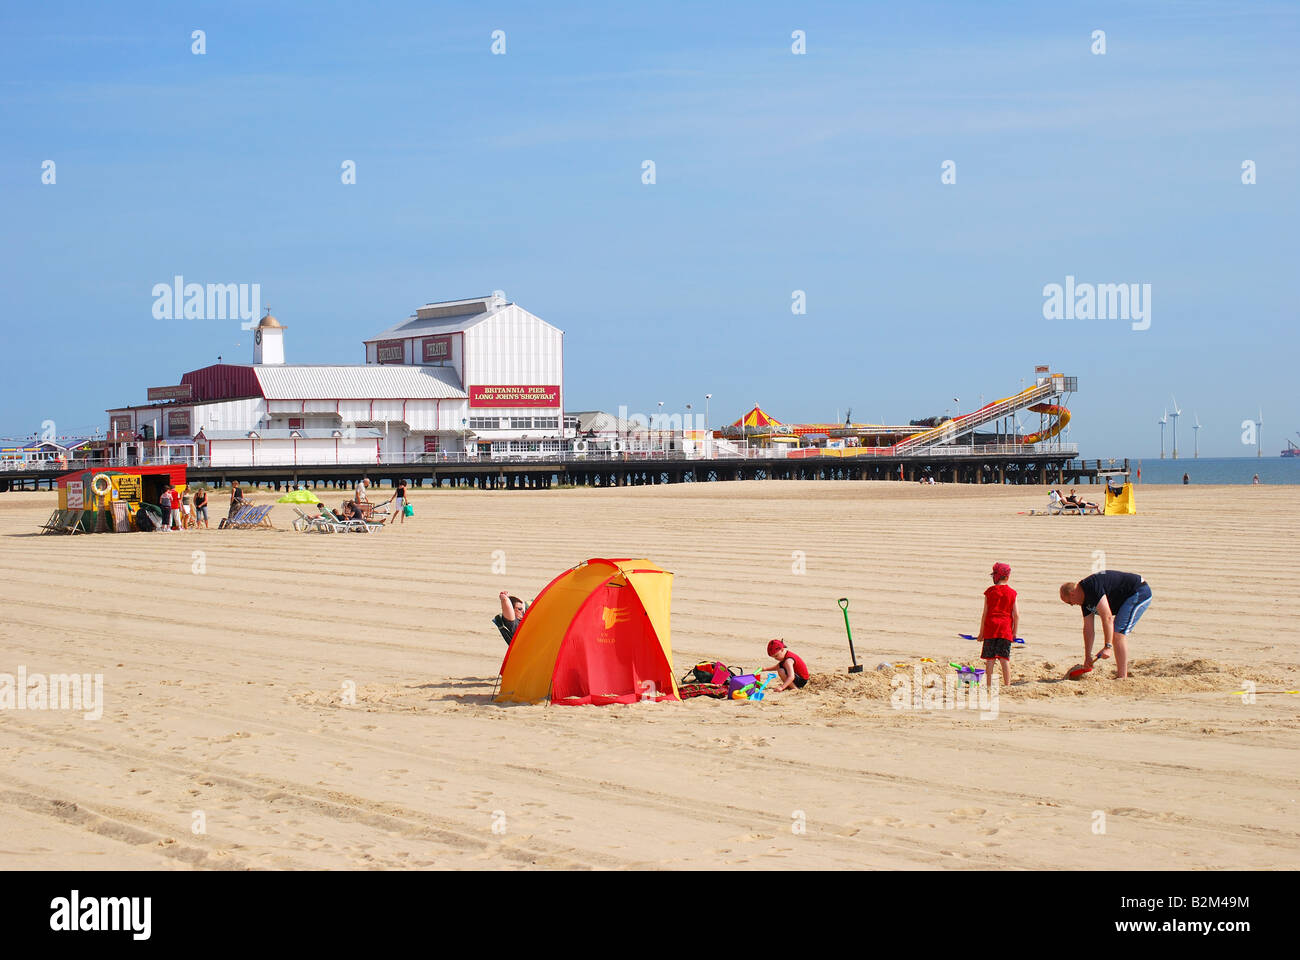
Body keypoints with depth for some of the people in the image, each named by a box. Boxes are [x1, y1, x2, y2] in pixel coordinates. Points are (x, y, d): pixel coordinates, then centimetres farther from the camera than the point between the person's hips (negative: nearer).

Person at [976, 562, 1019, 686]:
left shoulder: (989, 592, 2)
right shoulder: (1012, 593, 2)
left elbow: (985, 613, 2)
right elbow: (1016, 614, -2)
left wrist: (981, 633, 7)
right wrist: (1015, 632, 7)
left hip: (990, 629, 0)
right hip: (1006, 629, 0)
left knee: (990, 659, 3)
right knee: (1005, 659, 1)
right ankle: (1007, 685, -1)